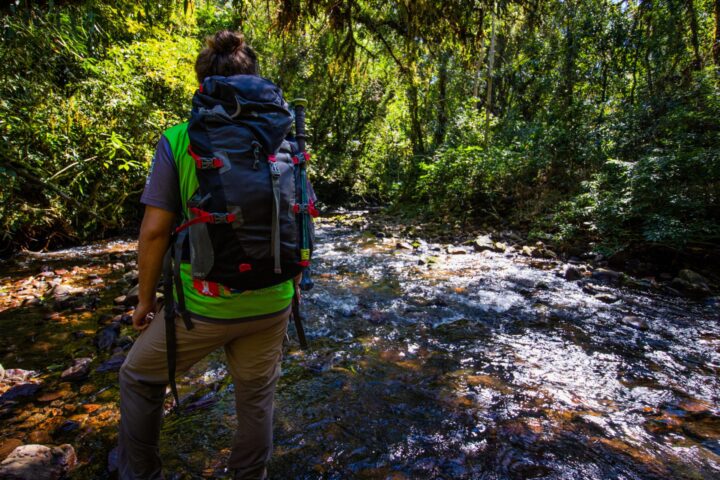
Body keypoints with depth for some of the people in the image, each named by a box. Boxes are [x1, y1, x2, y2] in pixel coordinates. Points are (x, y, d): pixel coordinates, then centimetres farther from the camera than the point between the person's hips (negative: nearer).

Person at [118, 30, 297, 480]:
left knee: (140, 377, 26)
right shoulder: (282, 138, 0)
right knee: (256, 396, 23)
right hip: (271, 303, 3)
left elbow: (154, 230, -9)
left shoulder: (177, 141, -9)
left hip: (203, 304, -2)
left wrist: (146, 297, 6)